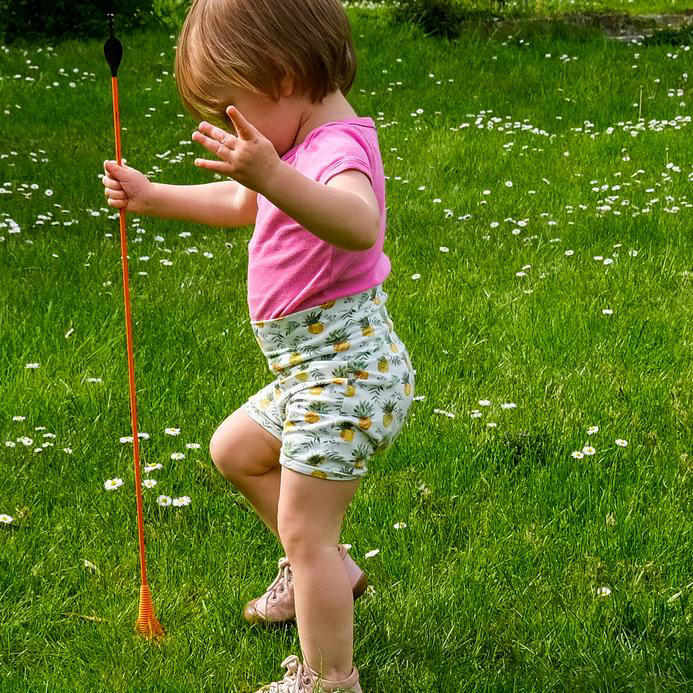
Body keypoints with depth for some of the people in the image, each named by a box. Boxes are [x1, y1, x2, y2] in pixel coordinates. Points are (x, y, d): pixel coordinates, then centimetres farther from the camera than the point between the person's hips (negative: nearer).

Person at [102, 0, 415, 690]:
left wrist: (274, 176, -63)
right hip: (317, 371, 11)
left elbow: (358, 223, -49)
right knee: (234, 449, 26)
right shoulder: (306, 143, 9)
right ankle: (324, 571, 37)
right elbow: (241, 203, 28)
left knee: (304, 529, -5)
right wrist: (152, 196, 21)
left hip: (346, 371, -11)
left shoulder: (338, 149, -24)